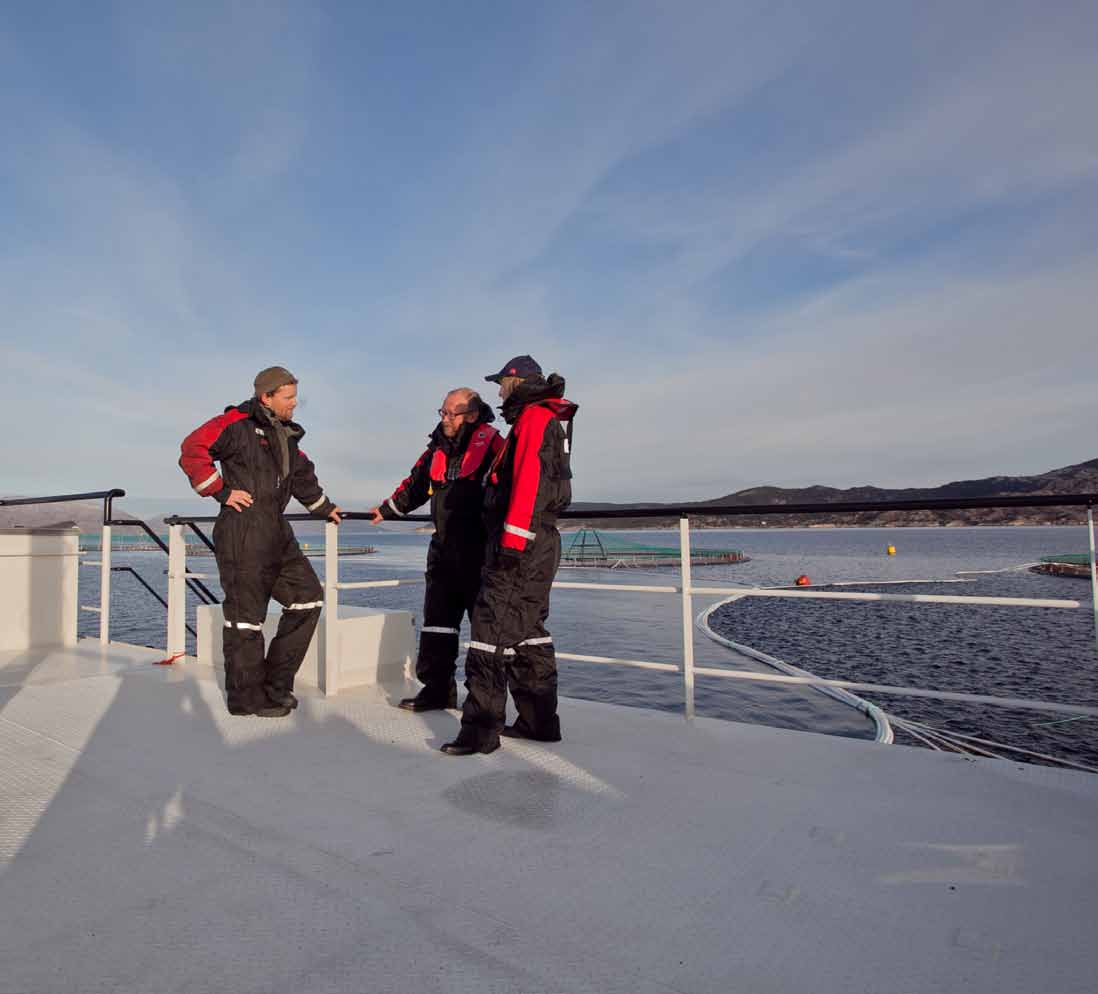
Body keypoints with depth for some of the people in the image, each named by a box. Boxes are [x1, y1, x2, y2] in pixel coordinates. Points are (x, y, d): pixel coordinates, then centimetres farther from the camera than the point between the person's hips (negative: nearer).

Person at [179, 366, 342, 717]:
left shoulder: (287, 434, 19)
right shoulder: (238, 423, -6)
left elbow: (302, 474, 32)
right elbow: (193, 449, -14)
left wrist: (324, 508, 40)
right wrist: (222, 492, -13)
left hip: (276, 531, 9)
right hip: (243, 531, -9)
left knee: (308, 597, 7)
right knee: (246, 612, -2)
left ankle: (276, 682, 17)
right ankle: (247, 697, 10)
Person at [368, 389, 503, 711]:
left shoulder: (490, 443, -7)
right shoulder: (438, 447, 14)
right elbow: (416, 484, 28)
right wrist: (387, 510, 35)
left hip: (480, 549, -7)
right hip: (445, 548, 7)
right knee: (437, 619, 8)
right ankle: (438, 689, 19)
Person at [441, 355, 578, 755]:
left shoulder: (534, 417, -9)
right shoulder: (547, 421, 23)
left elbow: (527, 481, -22)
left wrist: (512, 540, -25)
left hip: (523, 542, -11)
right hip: (539, 543, 11)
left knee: (493, 629, -10)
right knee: (527, 631, 14)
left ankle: (480, 730, -7)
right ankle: (539, 721, 21)